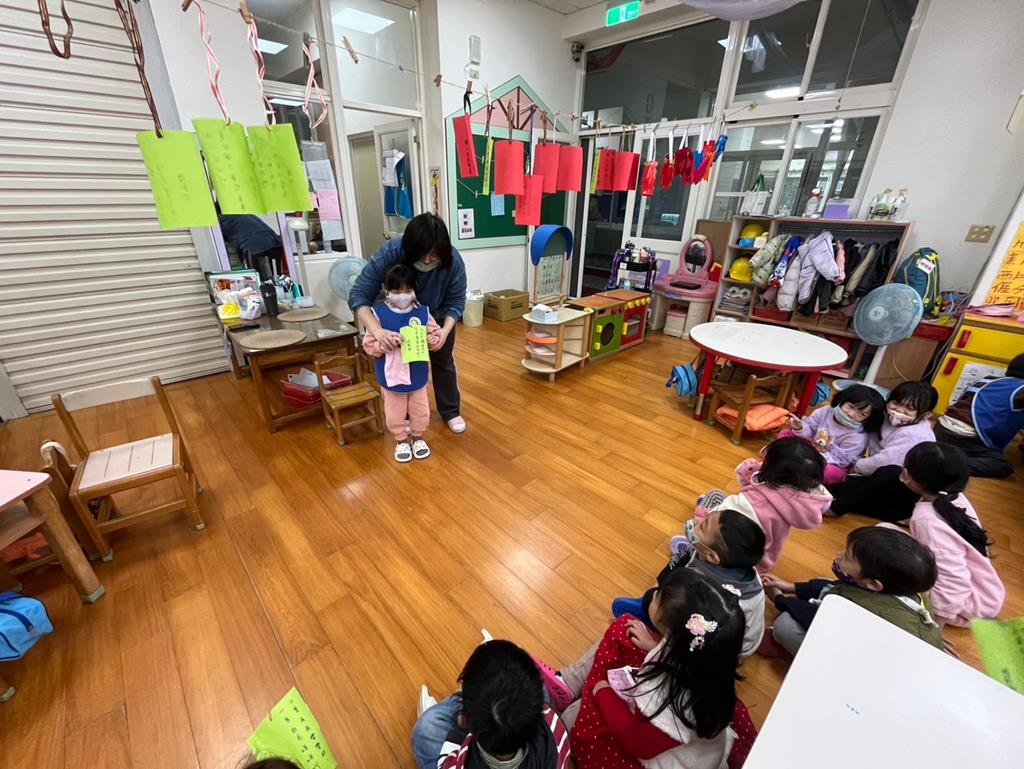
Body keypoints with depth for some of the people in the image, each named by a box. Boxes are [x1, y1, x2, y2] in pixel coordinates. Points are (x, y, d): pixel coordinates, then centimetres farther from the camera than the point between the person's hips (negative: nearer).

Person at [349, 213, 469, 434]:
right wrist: (377, 331, -51)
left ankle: (451, 412, 27)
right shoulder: (388, 254, -35)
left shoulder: (453, 261, -32)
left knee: (443, 362, 10)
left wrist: (445, 330, -39)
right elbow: (358, 295, -35)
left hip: (439, 319, 1)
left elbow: (456, 302, -21)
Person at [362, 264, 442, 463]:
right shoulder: (379, 313, -12)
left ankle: (418, 437, 42)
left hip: (418, 374, 2)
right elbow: (369, 345, -11)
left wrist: (430, 339, -24)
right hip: (392, 376, -1)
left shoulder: (423, 312, -7)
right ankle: (401, 441, 39)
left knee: (420, 410, 19)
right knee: (395, 412, 16)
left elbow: (435, 337, -2)